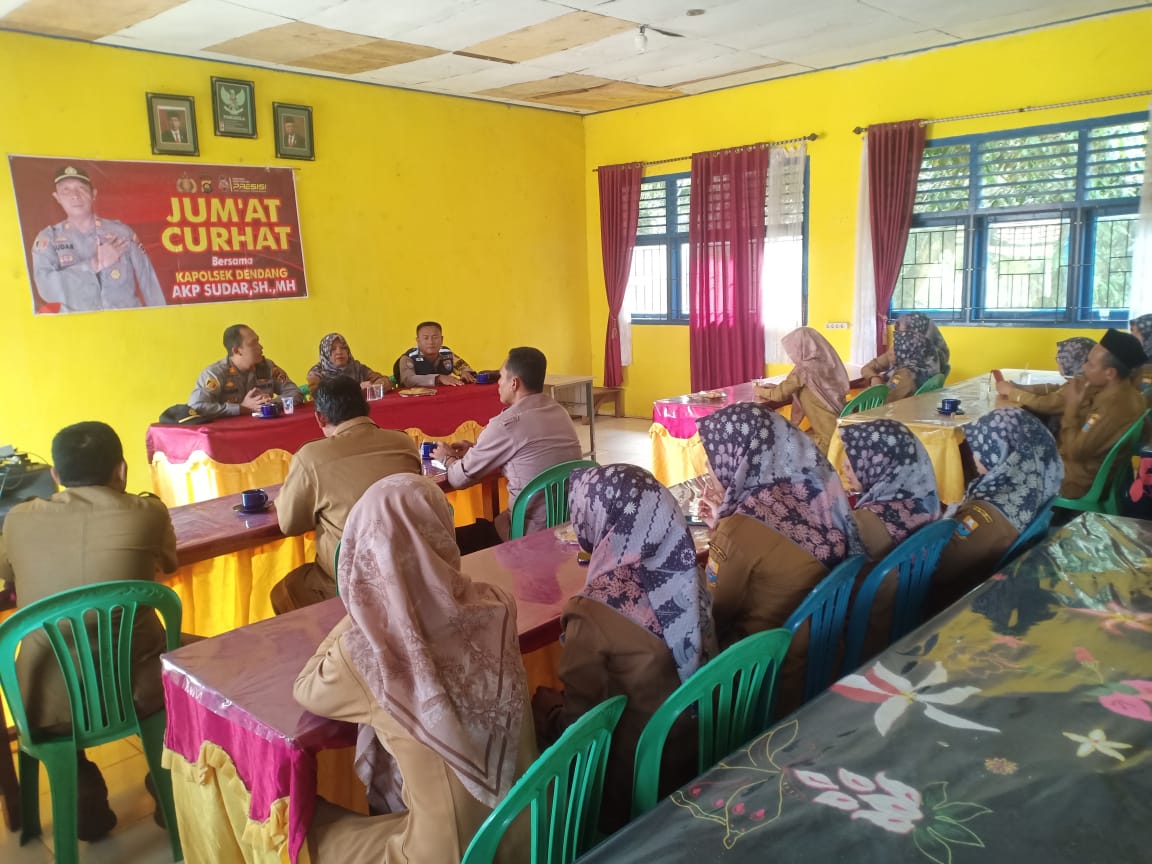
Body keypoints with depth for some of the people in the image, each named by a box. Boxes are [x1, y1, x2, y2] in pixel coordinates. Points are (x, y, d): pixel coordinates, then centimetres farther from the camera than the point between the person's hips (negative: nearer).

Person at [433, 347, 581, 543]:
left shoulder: (507, 423, -16)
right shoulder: (559, 411, 6)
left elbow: (460, 479, -4)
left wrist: (448, 459, 17)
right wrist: (475, 450, 21)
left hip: (536, 533, -8)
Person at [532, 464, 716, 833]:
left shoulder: (594, 615, -29)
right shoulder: (684, 574, -11)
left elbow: (579, 722, -18)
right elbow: (702, 660, 5)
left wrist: (545, 707, 3)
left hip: (637, 780, -6)